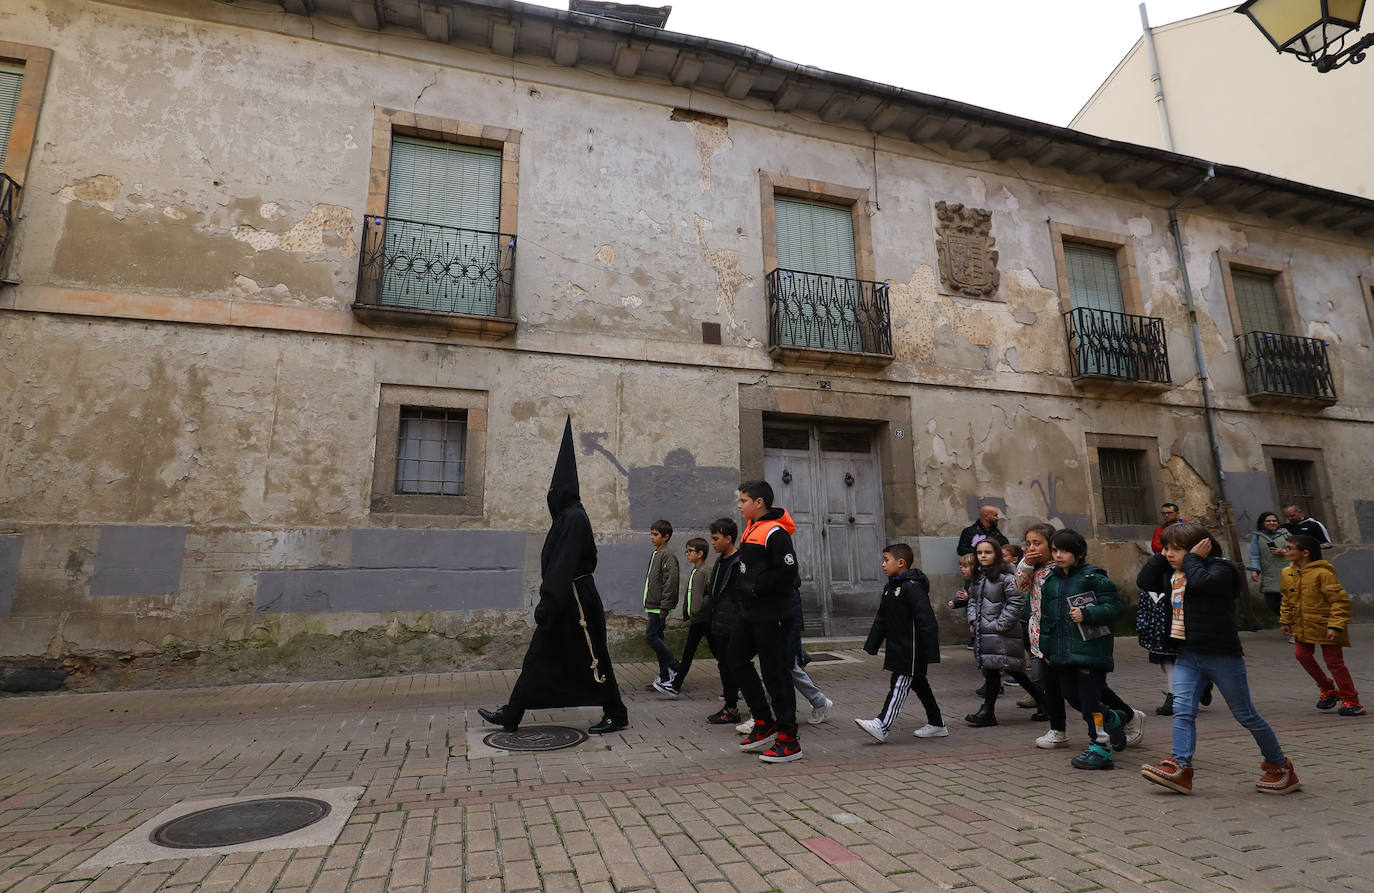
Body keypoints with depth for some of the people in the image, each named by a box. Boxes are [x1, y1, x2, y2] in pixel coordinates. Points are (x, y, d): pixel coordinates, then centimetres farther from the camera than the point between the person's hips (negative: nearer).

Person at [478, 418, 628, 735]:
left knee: (592, 659, 0)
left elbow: (563, 565, -24)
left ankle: (617, 715, 13)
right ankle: (511, 715, 20)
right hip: (565, 601, 10)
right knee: (538, 656, 13)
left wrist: (548, 603, -25)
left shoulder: (573, 517, -17)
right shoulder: (567, 516, 13)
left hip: (576, 601, -10)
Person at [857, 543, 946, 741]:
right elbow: (881, 620, 18)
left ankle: (882, 726, -9)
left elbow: (926, 620, -22)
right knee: (918, 684, 17)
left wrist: (931, 651, -23)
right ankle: (936, 724, 28)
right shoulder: (890, 588, 13)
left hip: (911, 649, -10)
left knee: (899, 685, -8)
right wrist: (872, 646, 17)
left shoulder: (912, 587, -18)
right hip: (898, 647, 10)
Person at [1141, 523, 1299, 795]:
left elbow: (1201, 582, -30)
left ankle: (1280, 766, 30)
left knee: (1246, 715, 8)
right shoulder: (1175, 576, 13)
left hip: (1222, 656, -6)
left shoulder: (1219, 569, -11)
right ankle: (1180, 768, -11)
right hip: (1187, 655, 6)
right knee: (1182, 710, -8)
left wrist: (1193, 558, -18)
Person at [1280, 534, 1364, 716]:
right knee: (1302, 654, 2)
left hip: (1324, 625, -7)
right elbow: (1287, 599, 17)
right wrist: (1285, 621, 18)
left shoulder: (1322, 573, -19)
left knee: (1334, 661, 0)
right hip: (1302, 625, 7)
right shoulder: (1288, 573, 4)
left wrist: (1335, 626, -22)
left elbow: (1340, 600, -18)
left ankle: (1351, 701, 14)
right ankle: (1328, 689, 23)